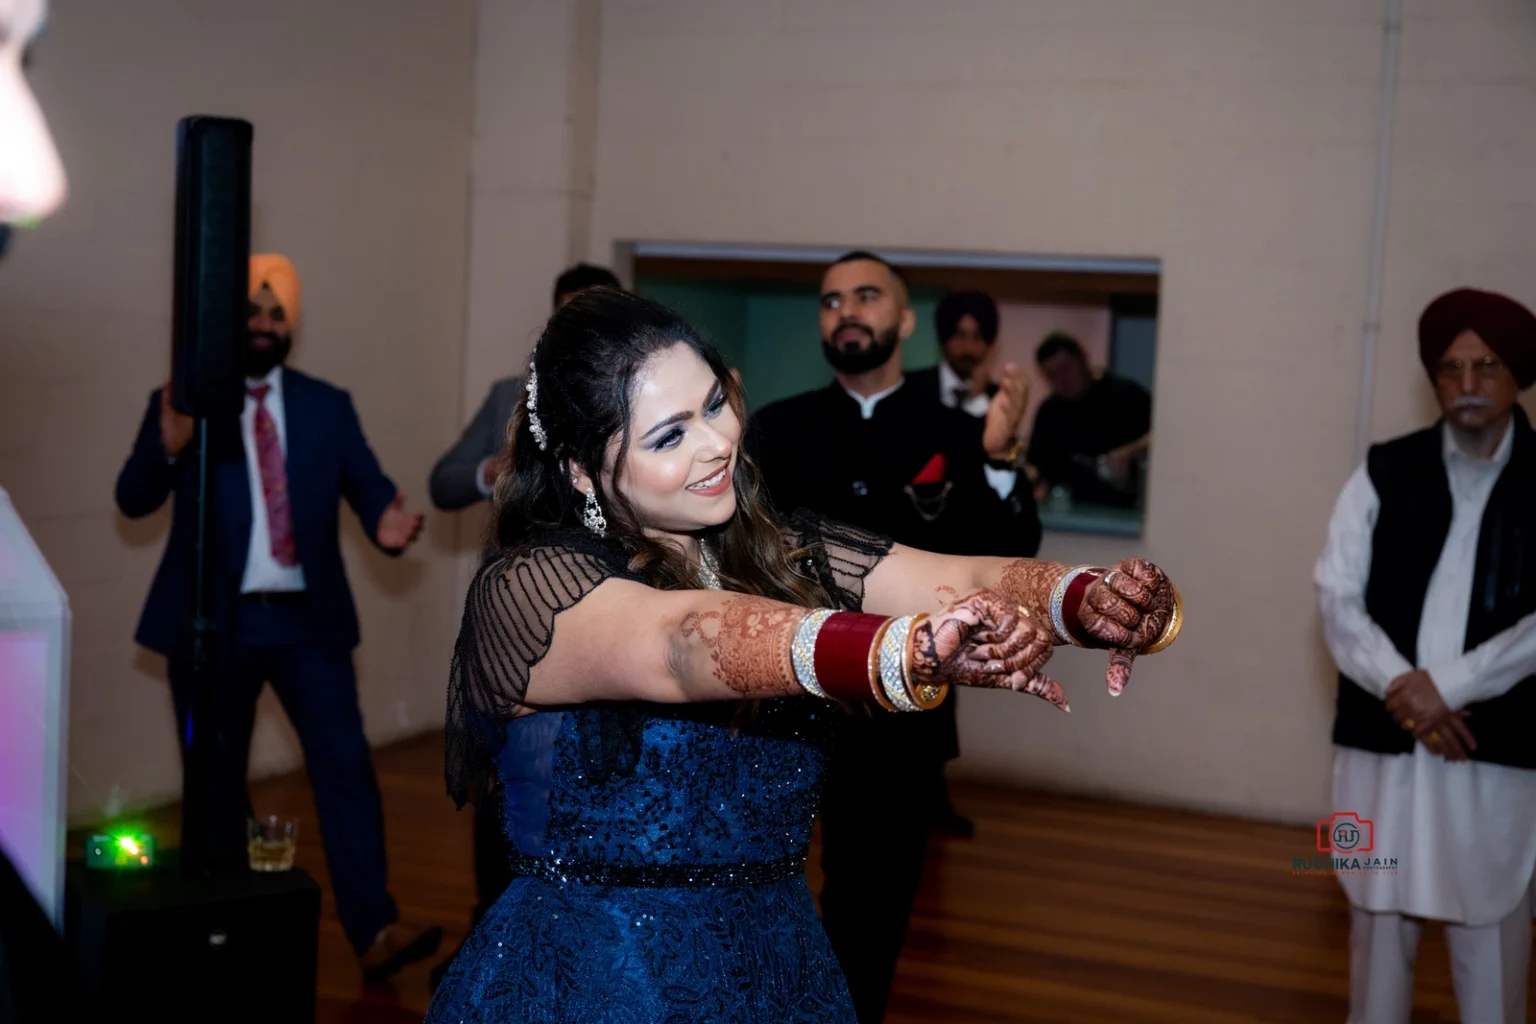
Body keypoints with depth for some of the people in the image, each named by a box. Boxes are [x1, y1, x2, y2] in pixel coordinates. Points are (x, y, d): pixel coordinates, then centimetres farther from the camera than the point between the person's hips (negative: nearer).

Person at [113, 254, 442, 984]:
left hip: (307, 620, 1)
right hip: (212, 621, -1)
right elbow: (133, 501, -7)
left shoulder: (328, 406, 8)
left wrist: (386, 523, -26)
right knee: (216, 779, 10)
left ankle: (374, 932, -6)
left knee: (345, 765, -6)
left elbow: (367, 483, -2)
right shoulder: (183, 402, 2)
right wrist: (167, 448, -29)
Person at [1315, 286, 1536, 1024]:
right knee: (1378, 913, 12)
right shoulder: (1383, 474, 5)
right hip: (1382, 738, 2)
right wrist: (1401, 690, -14)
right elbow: (1337, 596, -1)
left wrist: (1446, 685, -16)